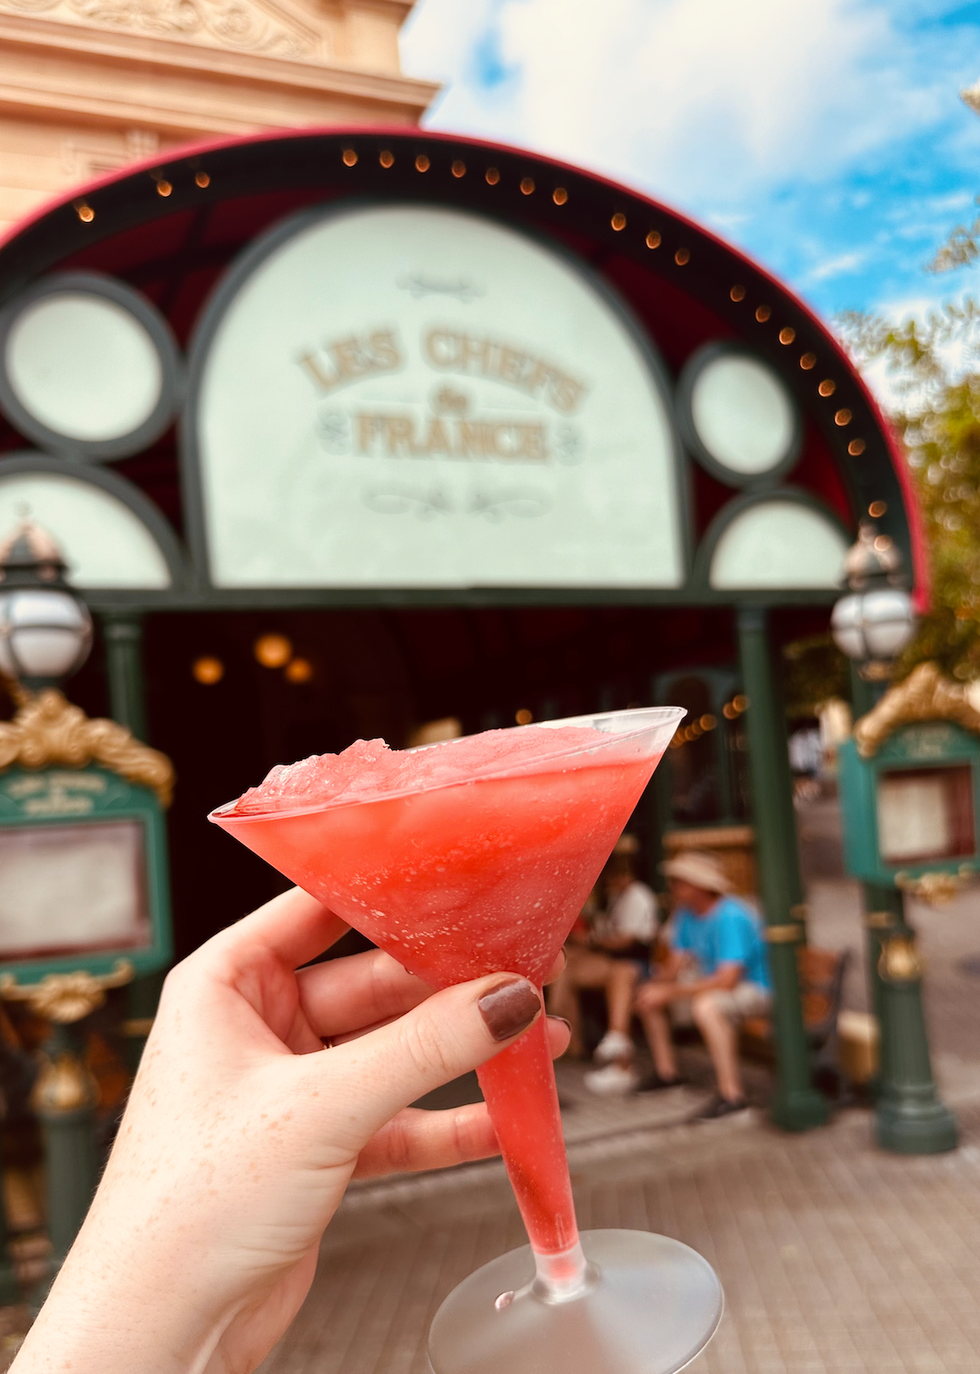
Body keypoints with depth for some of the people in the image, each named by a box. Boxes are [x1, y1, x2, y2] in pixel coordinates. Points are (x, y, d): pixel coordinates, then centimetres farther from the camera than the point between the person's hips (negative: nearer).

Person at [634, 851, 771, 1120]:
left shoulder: (731, 917, -27)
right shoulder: (686, 914, 0)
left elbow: (727, 980, -33)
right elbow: (676, 964, 6)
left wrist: (671, 992, -31)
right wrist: (658, 984, -17)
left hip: (755, 989, -9)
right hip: (710, 981, 9)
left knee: (706, 1005, -39)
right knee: (647, 992, 7)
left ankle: (731, 1092, -29)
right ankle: (666, 1071, 20)